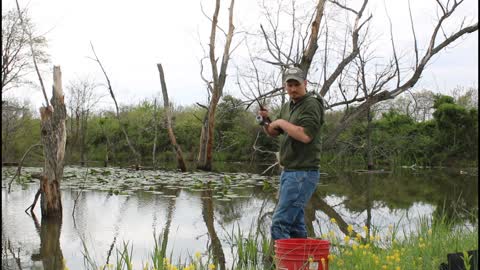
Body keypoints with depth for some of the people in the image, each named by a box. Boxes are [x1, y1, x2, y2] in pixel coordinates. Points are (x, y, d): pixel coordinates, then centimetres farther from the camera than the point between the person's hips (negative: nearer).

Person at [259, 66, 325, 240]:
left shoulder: (312, 104, -12)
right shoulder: (287, 106, 16)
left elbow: (305, 135, -25)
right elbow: (273, 133, 21)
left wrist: (282, 123, -14)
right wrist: (266, 120, 0)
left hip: (303, 173, -9)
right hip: (289, 172, 9)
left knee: (279, 224, -14)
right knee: (295, 224, 13)